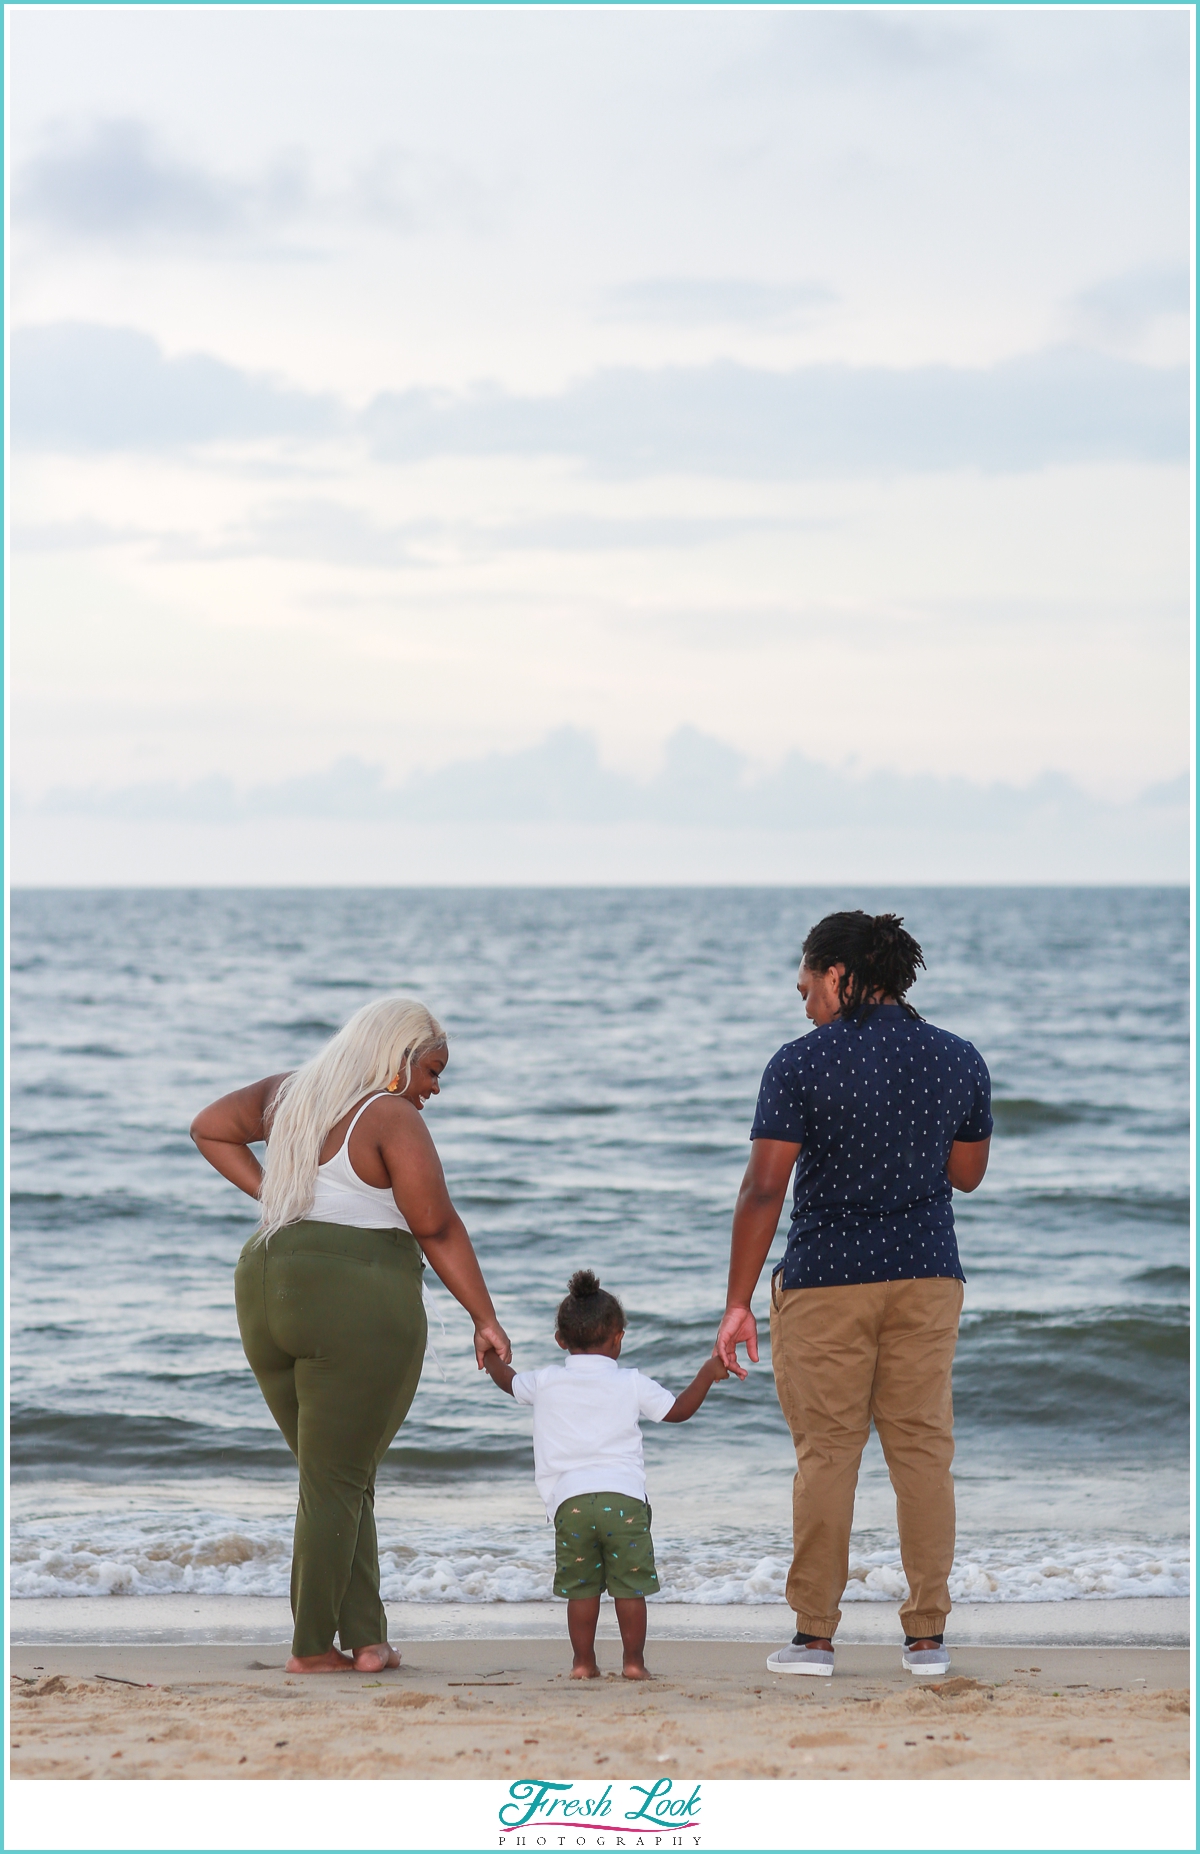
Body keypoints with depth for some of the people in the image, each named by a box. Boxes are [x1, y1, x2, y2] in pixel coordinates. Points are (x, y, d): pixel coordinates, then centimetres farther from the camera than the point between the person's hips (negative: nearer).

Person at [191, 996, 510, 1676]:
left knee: (338, 1476, 14)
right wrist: (486, 1319, -8)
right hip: (359, 1304, -7)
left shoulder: (290, 1093, 14)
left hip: (269, 1289, 8)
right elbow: (437, 1227, -12)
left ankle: (365, 1639, 11)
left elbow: (209, 1128, 27)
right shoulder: (393, 1117, -9)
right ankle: (312, 1646, 4)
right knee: (339, 1482, 1)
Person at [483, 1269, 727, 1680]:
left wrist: (492, 1357, 53)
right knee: (630, 1586, 6)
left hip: (570, 1500, 1)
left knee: (580, 1588, 7)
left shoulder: (546, 1383, 11)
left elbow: (509, 1380, 31)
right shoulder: (632, 1384, 7)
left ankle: (583, 1661, 7)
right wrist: (708, 1373, 29)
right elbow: (678, 1410, 16)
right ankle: (633, 1659, 5)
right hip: (625, 1498, -1)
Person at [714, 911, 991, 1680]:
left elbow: (764, 1189, -11)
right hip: (927, 1273, 3)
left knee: (826, 1452, 2)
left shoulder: (801, 1064, -9)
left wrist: (739, 1302, -8)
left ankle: (815, 1635, 4)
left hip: (826, 1280, -3)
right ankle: (928, 1634, 7)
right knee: (923, 1449, 7)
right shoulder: (959, 1060, 3)